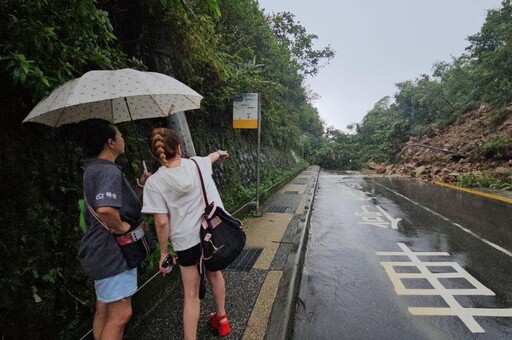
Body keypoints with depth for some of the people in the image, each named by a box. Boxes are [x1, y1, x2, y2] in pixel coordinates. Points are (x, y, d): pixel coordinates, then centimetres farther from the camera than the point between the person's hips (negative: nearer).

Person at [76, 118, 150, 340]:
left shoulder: (95, 169, 11)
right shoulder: (109, 171, -22)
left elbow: (124, 203, 16)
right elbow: (105, 209, -41)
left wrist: (141, 186, 3)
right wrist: (120, 227, -23)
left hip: (105, 251, 11)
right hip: (113, 251, -11)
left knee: (104, 309, 23)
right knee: (120, 314, 2)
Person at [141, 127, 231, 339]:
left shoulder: (154, 182, -13)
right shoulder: (197, 164, -3)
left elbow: (162, 223, -13)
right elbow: (212, 156, 22)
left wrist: (164, 253, 1)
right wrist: (220, 153, 46)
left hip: (187, 241, -4)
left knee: (191, 294, 13)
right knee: (214, 273, 29)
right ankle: (221, 319, 51)